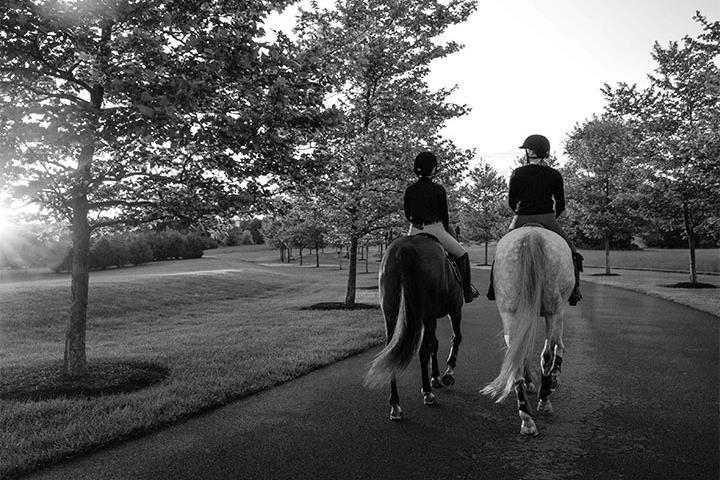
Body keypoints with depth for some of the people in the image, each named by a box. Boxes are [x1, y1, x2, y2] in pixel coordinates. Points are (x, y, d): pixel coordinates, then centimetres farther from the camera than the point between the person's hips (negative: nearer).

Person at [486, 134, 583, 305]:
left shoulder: (517, 173, -1)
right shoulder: (554, 175, 1)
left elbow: (511, 202, 4)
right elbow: (561, 204, 5)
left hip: (521, 221, 0)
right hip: (548, 220, 0)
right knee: (571, 251, 17)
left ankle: (495, 289, 16)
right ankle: (573, 290, 12)